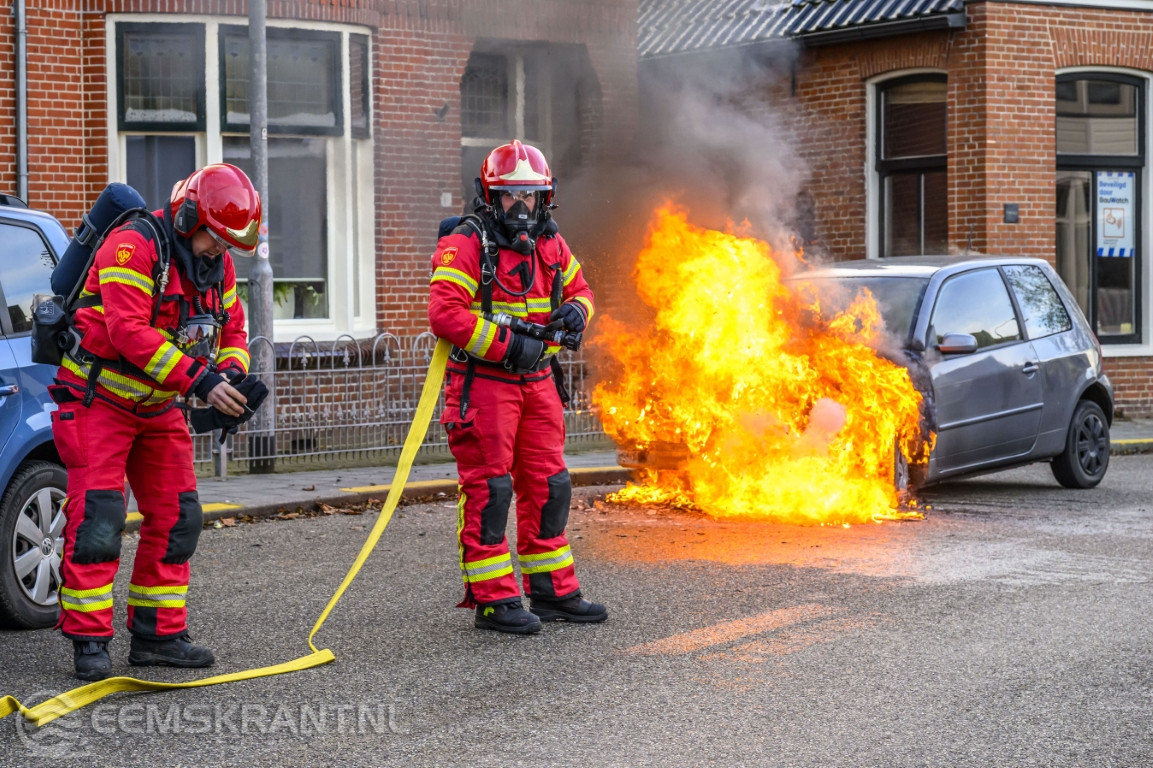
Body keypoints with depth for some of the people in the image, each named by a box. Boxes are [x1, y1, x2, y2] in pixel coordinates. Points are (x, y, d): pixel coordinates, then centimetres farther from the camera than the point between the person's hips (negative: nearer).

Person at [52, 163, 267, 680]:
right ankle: (89, 642, -7)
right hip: (98, 401, -8)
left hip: (158, 409, 8)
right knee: (97, 521, -12)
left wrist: (232, 376, -14)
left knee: (177, 517, 5)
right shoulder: (133, 246, -22)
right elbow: (129, 331, -31)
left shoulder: (218, 264, 3)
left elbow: (232, 331, 9)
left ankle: (157, 635, 14)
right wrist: (200, 379, -33)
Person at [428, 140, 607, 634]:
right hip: (482, 380, -7)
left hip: (536, 380, 7)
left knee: (548, 486, 10)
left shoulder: (550, 244, 10)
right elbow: (444, 313, -22)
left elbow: (577, 287, 24)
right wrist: (508, 345, -23)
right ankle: (493, 600, 0)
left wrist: (575, 311, -1)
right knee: (488, 490, -5)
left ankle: (552, 592, 20)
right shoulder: (465, 245, -13)